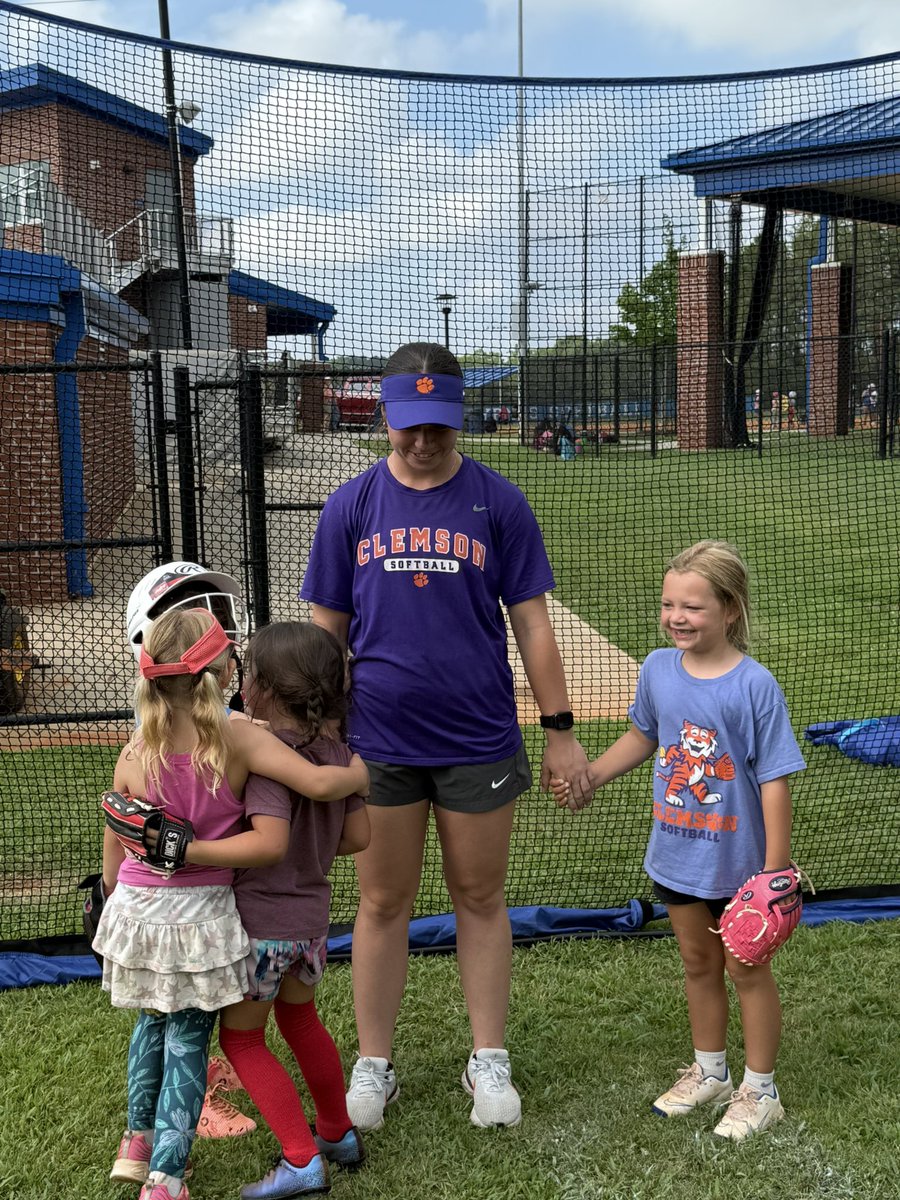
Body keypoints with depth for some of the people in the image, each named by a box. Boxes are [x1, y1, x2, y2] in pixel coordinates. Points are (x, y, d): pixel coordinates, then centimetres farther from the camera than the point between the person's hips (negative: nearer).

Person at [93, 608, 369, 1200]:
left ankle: (140, 1140, 41)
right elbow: (320, 783, -27)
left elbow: (114, 849, 2)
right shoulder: (241, 738, -18)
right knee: (188, 1039, 11)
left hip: (138, 907, 3)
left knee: (154, 1021, 26)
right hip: (201, 913, -3)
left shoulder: (134, 755, -8)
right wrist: (360, 772, -5)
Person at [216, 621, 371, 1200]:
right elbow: (358, 837, 1)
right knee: (301, 1021, 28)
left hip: (262, 921, -7)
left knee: (241, 1038, 12)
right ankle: (338, 1132, 41)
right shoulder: (336, 748, -2)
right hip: (312, 914, 7)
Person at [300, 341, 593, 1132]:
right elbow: (326, 630, 5)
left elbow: (532, 623, 1)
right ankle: (374, 1066, 26)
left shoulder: (498, 503, -1)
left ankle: (489, 1061, 26)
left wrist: (560, 730, 0)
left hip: (480, 741, 0)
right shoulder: (352, 506, 2)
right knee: (383, 904, 11)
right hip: (379, 741, 1)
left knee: (480, 898, 12)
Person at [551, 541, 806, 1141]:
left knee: (746, 969, 13)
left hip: (738, 863, -5)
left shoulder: (755, 685, -21)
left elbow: (774, 780, -19)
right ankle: (710, 1072, 42)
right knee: (699, 964, 22)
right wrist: (587, 776, 6)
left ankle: (761, 1090, 32)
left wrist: (775, 871, -19)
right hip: (677, 855, 5)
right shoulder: (659, 669, -5)